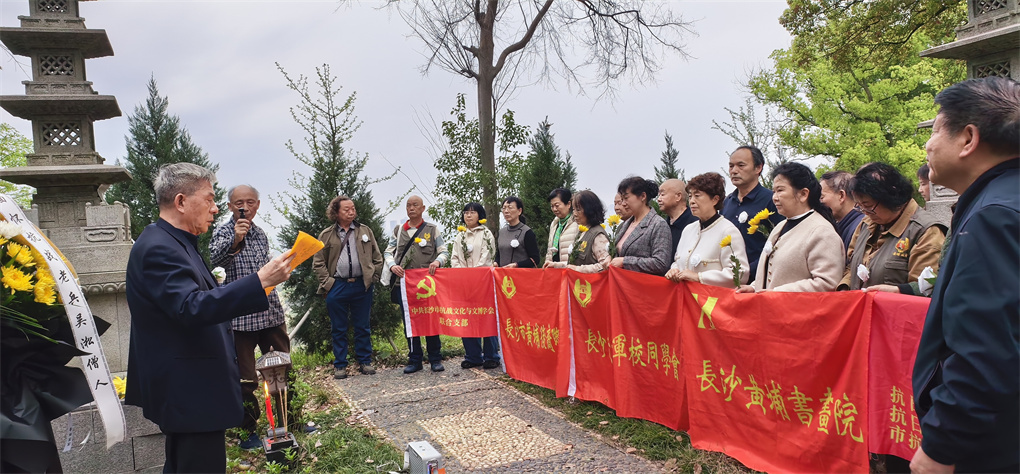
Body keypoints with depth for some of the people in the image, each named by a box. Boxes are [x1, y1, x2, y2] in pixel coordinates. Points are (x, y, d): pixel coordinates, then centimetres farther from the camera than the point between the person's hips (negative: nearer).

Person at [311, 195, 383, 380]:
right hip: (337, 287, -1)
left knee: (363, 327, 8)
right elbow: (318, 263, 4)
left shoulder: (365, 231, 8)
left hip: (362, 286, 1)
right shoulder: (326, 235, 4)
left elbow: (377, 258, 10)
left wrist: (373, 279, 2)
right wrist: (327, 283, -4)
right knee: (338, 329, 7)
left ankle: (365, 362, 18)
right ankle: (340, 365, 16)